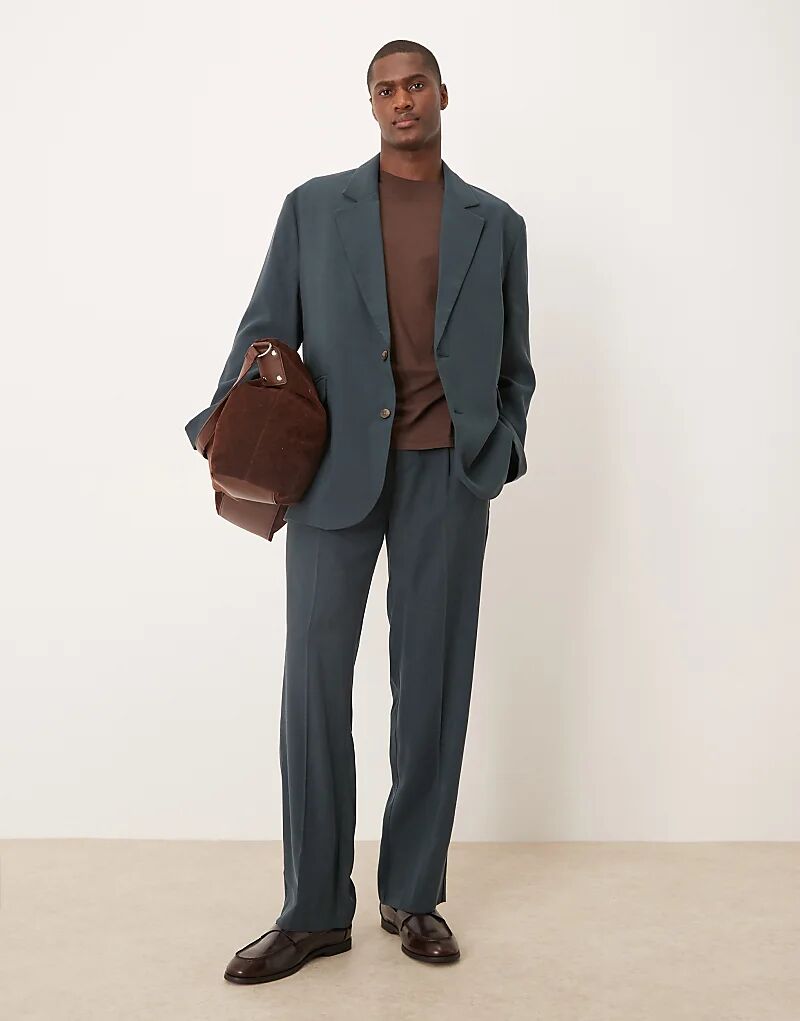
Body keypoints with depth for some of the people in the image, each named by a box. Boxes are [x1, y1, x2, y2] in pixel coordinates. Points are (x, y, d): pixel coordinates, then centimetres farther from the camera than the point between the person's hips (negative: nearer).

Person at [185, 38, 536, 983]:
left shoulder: (496, 224, 13)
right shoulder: (314, 207, 11)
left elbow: (514, 365, 15)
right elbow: (265, 332, 7)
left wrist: (499, 450, 0)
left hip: (445, 476, 1)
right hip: (335, 469, 0)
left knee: (431, 685, 4)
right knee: (314, 679, -2)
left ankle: (413, 896, 18)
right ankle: (315, 911, 10)